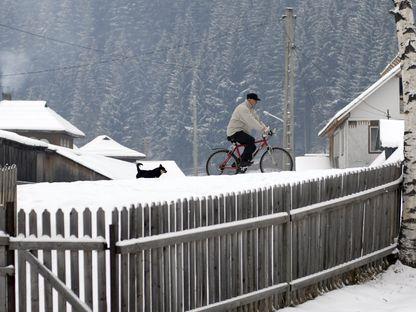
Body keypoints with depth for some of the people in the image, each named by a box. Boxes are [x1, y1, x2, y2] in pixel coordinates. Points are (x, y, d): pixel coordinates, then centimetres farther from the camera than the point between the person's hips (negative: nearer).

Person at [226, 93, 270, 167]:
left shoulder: (250, 109, 17)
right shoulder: (243, 108, -18)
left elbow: (257, 120, 12)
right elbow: (251, 121, -28)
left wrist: (265, 128, -3)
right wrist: (263, 130, -32)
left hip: (241, 131, 11)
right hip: (234, 132, -11)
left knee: (252, 147, 6)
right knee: (251, 140, -27)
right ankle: (243, 161, -22)